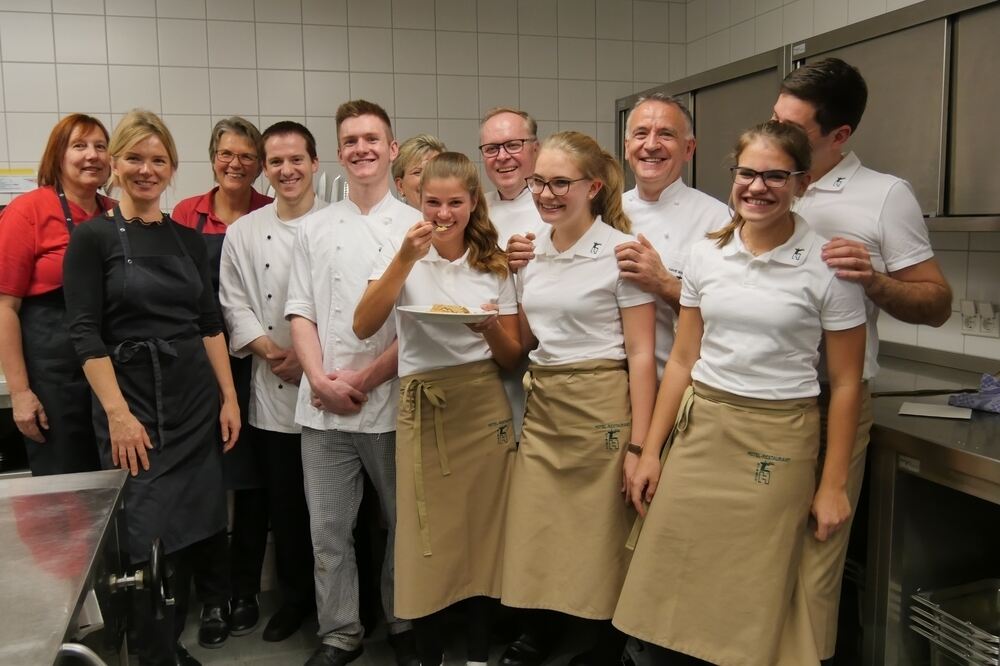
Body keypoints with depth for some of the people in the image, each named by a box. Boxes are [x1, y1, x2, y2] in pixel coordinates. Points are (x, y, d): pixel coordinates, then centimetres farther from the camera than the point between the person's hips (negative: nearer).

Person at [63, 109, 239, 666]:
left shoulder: (189, 239, 10)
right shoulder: (93, 238, -4)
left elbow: (211, 323, 10)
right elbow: (86, 333, -9)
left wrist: (229, 397, 4)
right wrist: (117, 413, -16)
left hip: (197, 401, 5)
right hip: (134, 403, -4)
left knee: (190, 533, 10)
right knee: (150, 537, -1)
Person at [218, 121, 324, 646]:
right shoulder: (243, 232, 7)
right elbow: (234, 304, 5)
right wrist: (270, 351, -9)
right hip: (273, 392, 3)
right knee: (285, 503, 12)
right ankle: (295, 597, 30)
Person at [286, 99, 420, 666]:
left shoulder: (416, 225, 1)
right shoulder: (315, 228, 10)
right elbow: (301, 312, 8)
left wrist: (366, 379, -10)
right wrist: (320, 378, -7)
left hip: (392, 400, -2)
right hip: (323, 405, 2)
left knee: (404, 522, 10)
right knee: (328, 528, 8)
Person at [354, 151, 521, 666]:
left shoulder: (494, 265, 7)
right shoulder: (402, 257, 2)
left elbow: (512, 358, 7)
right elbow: (363, 327, -14)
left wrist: (490, 329, -15)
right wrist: (405, 259, -21)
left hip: (484, 407, 2)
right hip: (422, 409, -1)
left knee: (483, 530, 7)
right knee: (427, 537, 3)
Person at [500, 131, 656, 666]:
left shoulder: (620, 251, -9)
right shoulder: (531, 251, 9)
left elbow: (640, 353, -10)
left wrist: (640, 446, -14)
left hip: (601, 408, -5)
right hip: (542, 406, 6)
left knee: (602, 540, 6)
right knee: (534, 535, 9)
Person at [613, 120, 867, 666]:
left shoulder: (827, 267, -7)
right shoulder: (706, 254, 4)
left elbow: (845, 383, -2)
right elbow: (682, 361, 8)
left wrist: (833, 485, -3)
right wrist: (650, 451, 7)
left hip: (778, 443, -3)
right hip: (699, 430, 4)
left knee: (747, 613, 5)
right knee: (670, 595, 7)